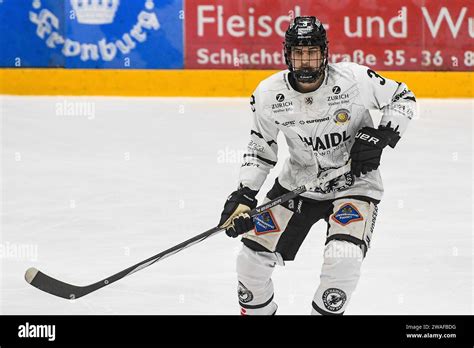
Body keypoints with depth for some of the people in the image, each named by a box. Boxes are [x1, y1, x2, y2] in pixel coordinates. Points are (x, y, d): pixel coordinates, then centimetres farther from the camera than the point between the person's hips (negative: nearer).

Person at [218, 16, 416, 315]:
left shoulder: (354, 79, -20)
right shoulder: (269, 94, -12)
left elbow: (403, 99, -5)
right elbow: (261, 149, 1)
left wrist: (379, 136, -19)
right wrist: (243, 196, -8)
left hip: (353, 184, -3)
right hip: (297, 185, 3)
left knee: (344, 259, -26)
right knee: (254, 257, -2)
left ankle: (326, 311, 0)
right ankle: (257, 311, 26)